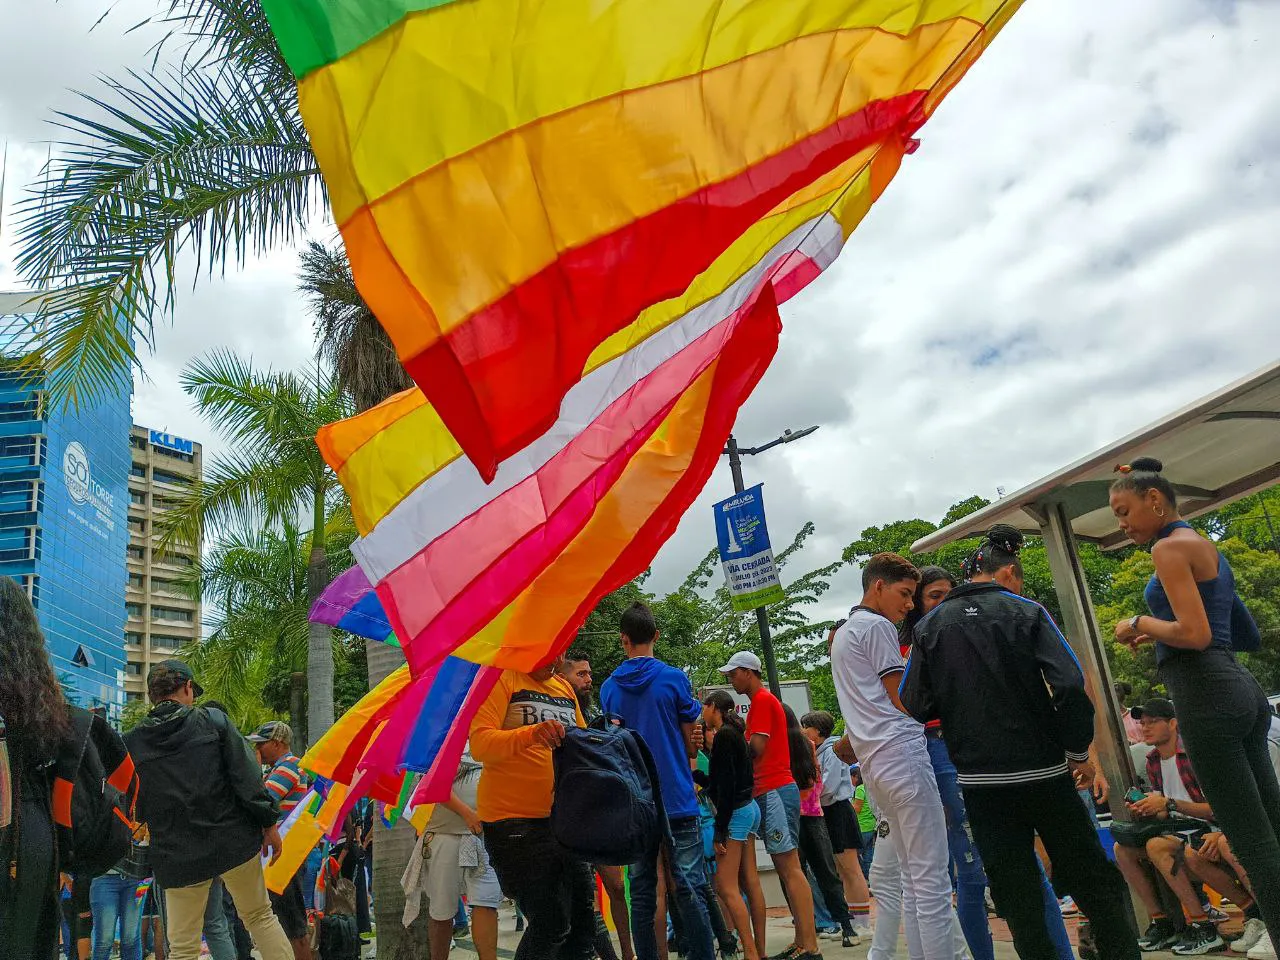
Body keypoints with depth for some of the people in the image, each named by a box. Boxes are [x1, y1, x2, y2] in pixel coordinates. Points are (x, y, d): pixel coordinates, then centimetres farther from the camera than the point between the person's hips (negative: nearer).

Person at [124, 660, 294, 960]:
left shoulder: (131, 742, -1)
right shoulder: (214, 721, -5)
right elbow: (247, 775, -7)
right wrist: (269, 822, 0)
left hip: (177, 854, 1)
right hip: (234, 841, -1)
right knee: (261, 916, 17)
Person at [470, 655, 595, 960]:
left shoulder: (565, 688, 14)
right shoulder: (501, 679, -8)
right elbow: (480, 743, -19)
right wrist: (531, 733, -34)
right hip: (515, 821, -7)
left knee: (582, 918, 12)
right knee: (550, 924, -8)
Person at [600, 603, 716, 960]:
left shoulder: (609, 687, 2)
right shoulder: (674, 679, -6)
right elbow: (691, 745, 2)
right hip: (678, 800, -3)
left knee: (642, 893, 9)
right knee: (688, 890, 1)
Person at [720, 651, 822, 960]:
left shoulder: (762, 700, -8)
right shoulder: (764, 701, 22)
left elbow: (756, 747, -16)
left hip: (774, 791, -10)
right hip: (772, 790, 10)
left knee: (789, 867, -10)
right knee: (786, 867, 9)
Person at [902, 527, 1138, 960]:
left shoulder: (929, 627, 2)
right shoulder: (1026, 612, -5)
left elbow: (913, 707, -3)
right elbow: (1069, 685, -15)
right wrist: (1079, 751, -4)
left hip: (979, 781, 2)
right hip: (1042, 770, -2)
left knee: (1014, 890, 11)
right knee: (1089, 876, 14)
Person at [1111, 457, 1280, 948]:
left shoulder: (1170, 547, -9)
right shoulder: (1206, 546, 19)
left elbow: (1194, 634, -20)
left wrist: (1141, 623, -3)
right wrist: (1161, 632, 18)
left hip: (1206, 693, -10)